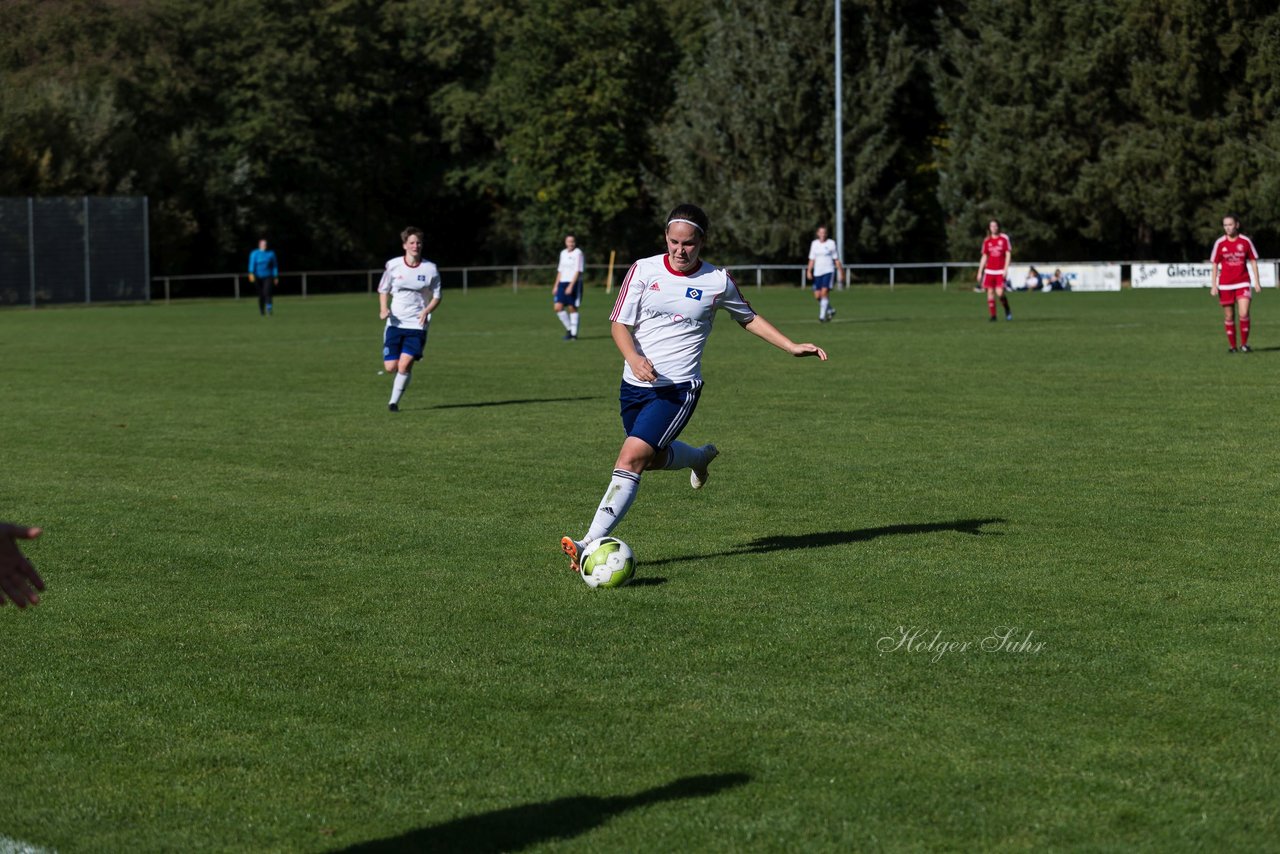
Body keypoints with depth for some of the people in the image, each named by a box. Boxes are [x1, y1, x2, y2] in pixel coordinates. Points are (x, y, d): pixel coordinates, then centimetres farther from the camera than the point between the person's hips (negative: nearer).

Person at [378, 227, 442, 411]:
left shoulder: (430, 269, -1)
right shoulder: (393, 265, 0)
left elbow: (436, 297, 7)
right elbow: (383, 290, 11)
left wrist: (426, 311, -13)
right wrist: (383, 309, -8)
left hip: (417, 324, -1)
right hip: (395, 323, 1)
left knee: (405, 365, -16)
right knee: (391, 367, -4)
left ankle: (394, 401, 0)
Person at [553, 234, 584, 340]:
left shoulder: (578, 253, -7)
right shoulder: (563, 253, 14)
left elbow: (578, 271, -12)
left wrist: (571, 286, -18)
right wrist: (556, 285, 15)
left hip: (574, 283, -6)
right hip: (563, 283, 6)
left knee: (572, 308, -3)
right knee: (558, 307, -5)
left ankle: (574, 333, 7)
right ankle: (569, 328, 11)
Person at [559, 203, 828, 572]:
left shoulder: (718, 281, -2)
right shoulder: (643, 270, -2)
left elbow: (748, 318, 16)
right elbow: (619, 323, -2)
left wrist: (792, 347, 11)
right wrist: (634, 358, -22)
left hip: (678, 388, -4)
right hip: (634, 384, 4)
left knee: (632, 457, -20)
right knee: (654, 457, 21)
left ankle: (592, 543, -23)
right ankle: (700, 457, 55)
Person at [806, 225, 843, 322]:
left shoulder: (831, 243, 0)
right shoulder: (814, 244, 9)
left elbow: (836, 259, 4)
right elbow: (812, 259, 13)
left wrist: (841, 273, 3)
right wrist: (809, 271, 2)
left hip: (828, 271, -4)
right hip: (817, 272, 4)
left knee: (824, 292, -19)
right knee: (817, 295, -1)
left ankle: (822, 316, -14)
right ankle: (830, 310, 24)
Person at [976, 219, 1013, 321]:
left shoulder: (1004, 238, 0)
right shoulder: (987, 241, 9)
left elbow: (1008, 254, -1)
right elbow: (984, 257, 14)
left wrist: (1006, 269, -10)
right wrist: (980, 272, 10)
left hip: (1000, 271, -3)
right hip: (989, 271, 3)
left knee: (1000, 293, -13)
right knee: (990, 292, -1)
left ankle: (1007, 310, 13)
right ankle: (993, 316, 5)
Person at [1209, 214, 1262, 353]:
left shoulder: (1246, 241, 0)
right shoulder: (1220, 243, 0)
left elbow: (1253, 262, 7)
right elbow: (1214, 265, 4)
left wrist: (1257, 282, 2)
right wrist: (1213, 285, -2)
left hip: (1242, 283, -1)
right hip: (1225, 284, 1)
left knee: (1244, 314, -14)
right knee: (1229, 317, 5)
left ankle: (1244, 344, 0)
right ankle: (1231, 345, 17)